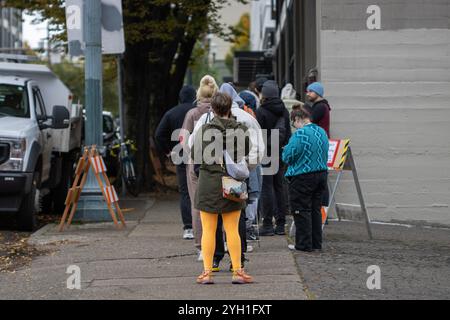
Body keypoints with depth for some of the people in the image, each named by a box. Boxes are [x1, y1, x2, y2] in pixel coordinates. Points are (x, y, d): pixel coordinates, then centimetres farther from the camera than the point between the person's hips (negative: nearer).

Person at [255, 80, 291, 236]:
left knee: (266, 188, -4)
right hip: (280, 154, 6)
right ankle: (280, 224, 11)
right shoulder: (284, 111, 8)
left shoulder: (261, 112, -11)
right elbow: (288, 133, 13)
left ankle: (268, 224, -5)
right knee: (279, 187, 10)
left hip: (265, 154, -6)